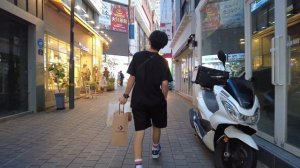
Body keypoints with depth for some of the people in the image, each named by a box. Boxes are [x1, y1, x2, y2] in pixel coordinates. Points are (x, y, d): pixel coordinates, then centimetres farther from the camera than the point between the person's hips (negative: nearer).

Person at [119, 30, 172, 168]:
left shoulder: (137, 56, -4)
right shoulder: (162, 61, -7)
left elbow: (132, 78, -5)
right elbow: (164, 84, -12)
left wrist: (125, 95, 2)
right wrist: (164, 98, 4)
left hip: (138, 100, 1)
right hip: (156, 100, 0)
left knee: (139, 130, 3)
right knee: (156, 126, 23)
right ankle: (155, 150, 44)